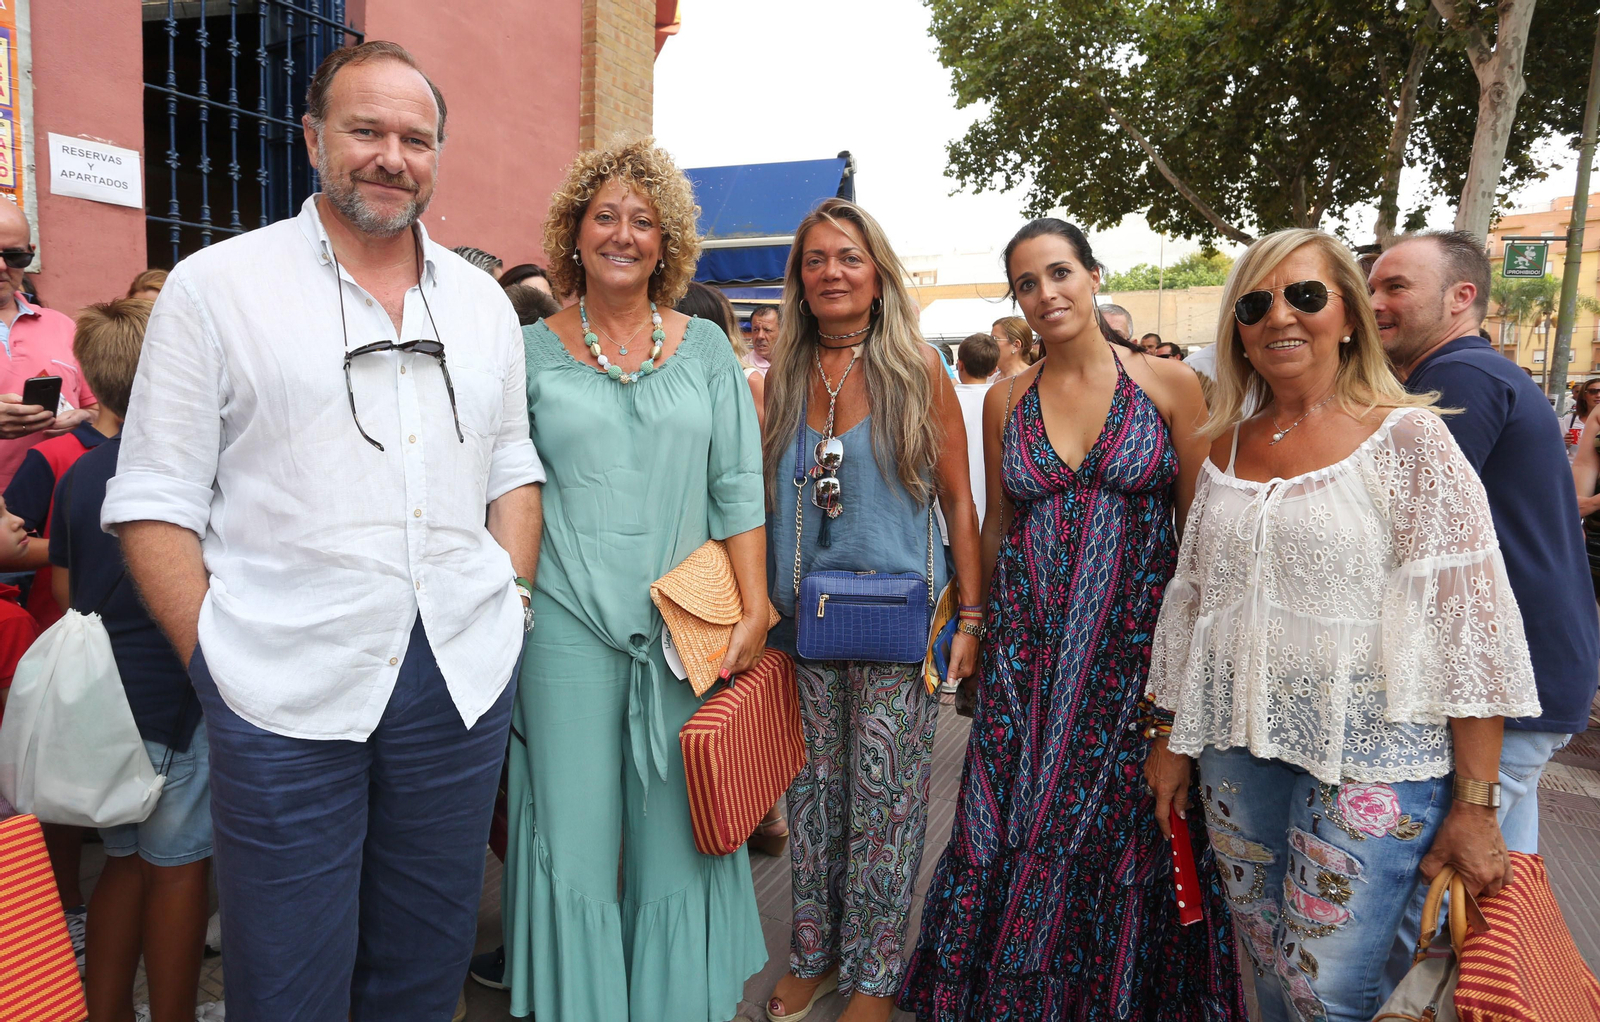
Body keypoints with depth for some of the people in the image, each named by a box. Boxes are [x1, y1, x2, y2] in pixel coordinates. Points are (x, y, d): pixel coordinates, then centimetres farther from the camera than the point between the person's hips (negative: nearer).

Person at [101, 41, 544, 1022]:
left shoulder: (483, 301, 12)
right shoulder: (215, 286, 1)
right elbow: (155, 501, -1)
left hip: (465, 679, 3)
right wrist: (217, 659, -9)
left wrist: (513, 602, 3)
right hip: (284, 689, -3)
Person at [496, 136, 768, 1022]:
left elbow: (738, 489, 4)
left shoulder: (706, 348, 7)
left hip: (685, 630, 1)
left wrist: (753, 613, -3)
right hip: (568, 626, -1)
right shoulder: (531, 352, 5)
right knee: (572, 839, 5)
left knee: (676, 836, 10)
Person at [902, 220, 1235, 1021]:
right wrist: (977, 628, 14)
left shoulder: (1168, 386, -2)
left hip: (1135, 645, -2)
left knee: (1123, 829, 8)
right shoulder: (1005, 401, 5)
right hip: (1028, 650, 2)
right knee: (1013, 828, 7)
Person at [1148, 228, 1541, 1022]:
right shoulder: (1227, 447, 7)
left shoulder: (1405, 438, -7)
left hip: (1370, 758, -4)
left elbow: (1470, 626, -10)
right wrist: (1171, 739, 12)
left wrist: (1475, 803, -12)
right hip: (1237, 748, 5)